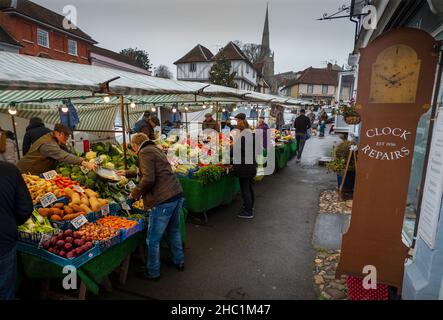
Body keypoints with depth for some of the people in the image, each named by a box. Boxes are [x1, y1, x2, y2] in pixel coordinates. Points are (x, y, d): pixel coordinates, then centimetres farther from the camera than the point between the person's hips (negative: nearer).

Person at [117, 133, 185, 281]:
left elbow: (148, 179, -19)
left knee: (153, 240, 8)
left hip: (163, 200, -10)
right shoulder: (156, 150, 22)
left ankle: (152, 272, 23)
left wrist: (135, 193, -4)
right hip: (177, 195, 10)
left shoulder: (145, 152, -7)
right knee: (174, 231, 26)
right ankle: (179, 261, 41)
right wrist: (127, 173, 46)